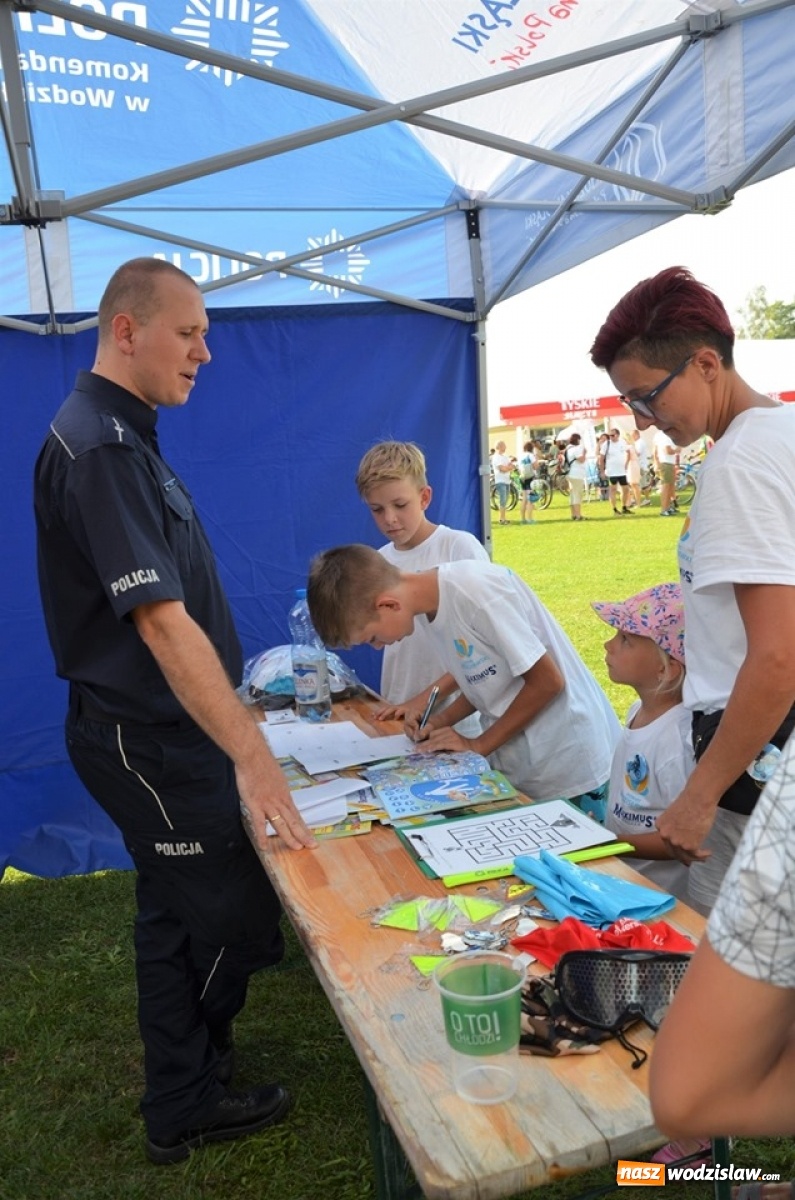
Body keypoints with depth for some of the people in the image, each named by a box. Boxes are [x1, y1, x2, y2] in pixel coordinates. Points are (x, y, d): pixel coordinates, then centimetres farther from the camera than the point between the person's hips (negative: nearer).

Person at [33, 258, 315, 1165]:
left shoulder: (123, 434, 11)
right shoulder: (98, 446, -21)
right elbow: (160, 620, -29)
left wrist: (234, 738, 21)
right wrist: (249, 755, -30)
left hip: (158, 727, 10)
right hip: (147, 740, -10)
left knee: (178, 915, 21)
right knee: (238, 924, 3)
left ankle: (184, 1088, 40)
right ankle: (185, 1109, 26)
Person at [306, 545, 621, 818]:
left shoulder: (476, 591, -26)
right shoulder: (428, 604, 0)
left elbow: (547, 682, -22)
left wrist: (479, 745, -15)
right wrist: (441, 721, -3)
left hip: (569, 765, -7)